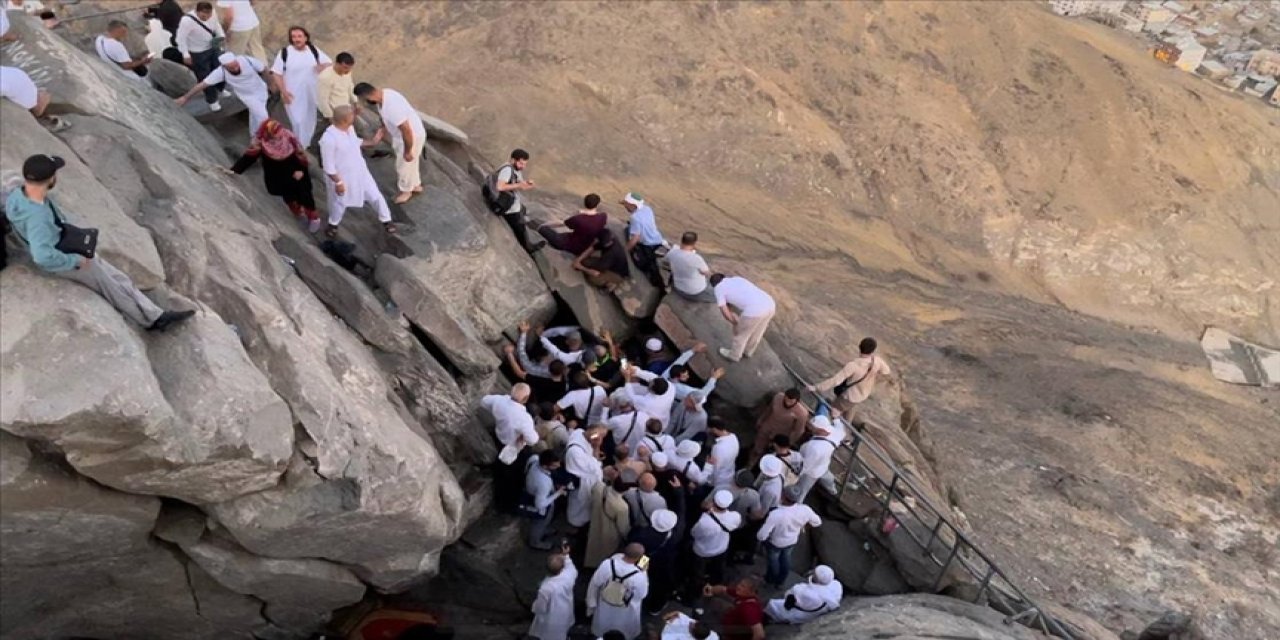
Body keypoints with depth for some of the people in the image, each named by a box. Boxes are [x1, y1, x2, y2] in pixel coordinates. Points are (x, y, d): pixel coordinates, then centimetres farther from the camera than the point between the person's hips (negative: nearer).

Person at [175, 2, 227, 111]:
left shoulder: (211, 15, -13)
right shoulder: (187, 21, -30)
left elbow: (217, 25, 10)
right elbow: (180, 39, -23)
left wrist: (221, 35, -8)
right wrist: (185, 55, -22)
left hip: (214, 48, 6)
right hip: (198, 54, -6)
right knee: (205, 77, 5)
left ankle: (219, 89, 51)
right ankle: (212, 101, 23)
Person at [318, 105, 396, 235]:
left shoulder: (349, 128, -10)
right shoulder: (328, 139, -34)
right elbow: (328, 166, -25)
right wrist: (338, 182, -19)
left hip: (360, 172, 6)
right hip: (341, 176, -6)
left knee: (376, 196, 14)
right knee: (340, 203, 19)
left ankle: (386, 220, 39)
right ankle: (333, 224, 49)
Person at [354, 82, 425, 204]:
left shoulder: (392, 107, -38)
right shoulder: (383, 94, -8)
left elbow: (407, 131, -32)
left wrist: (407, 152, -21)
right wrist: (381, 131, 2)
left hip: (413, 136, -9)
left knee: (404, 165, 13)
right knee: (411, 163, 28)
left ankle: (406, 190, 38)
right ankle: (416, 185, 50)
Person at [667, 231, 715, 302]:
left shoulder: (671, 253, -15)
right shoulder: (696, 258, -32)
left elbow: (667, 262, 11)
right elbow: (707, 273, -12)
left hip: (679, 290, 5)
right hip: (697, 294, -5)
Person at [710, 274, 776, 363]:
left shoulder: (718, 288, 8)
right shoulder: (737, 278, 28)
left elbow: (724, 311, 4)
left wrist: (736, 323, 19)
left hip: (754, 311, -6)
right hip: (770, 304, 7)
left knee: (740, 334, 24)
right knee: (757, 332, 33)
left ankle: (734, 355, 48)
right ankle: (748, 351, 58)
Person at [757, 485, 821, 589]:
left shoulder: (775, 514, -44)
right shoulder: (805, 510, -30)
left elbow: (761, 536, -36)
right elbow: (817, 522, -8)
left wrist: (759, 536, -11)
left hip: (775, 542, -4)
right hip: (792, 540, 4)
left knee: (773, 559, 29)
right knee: (785, 558, 34)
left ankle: (771, 579, 58)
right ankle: (780, 582, 56)